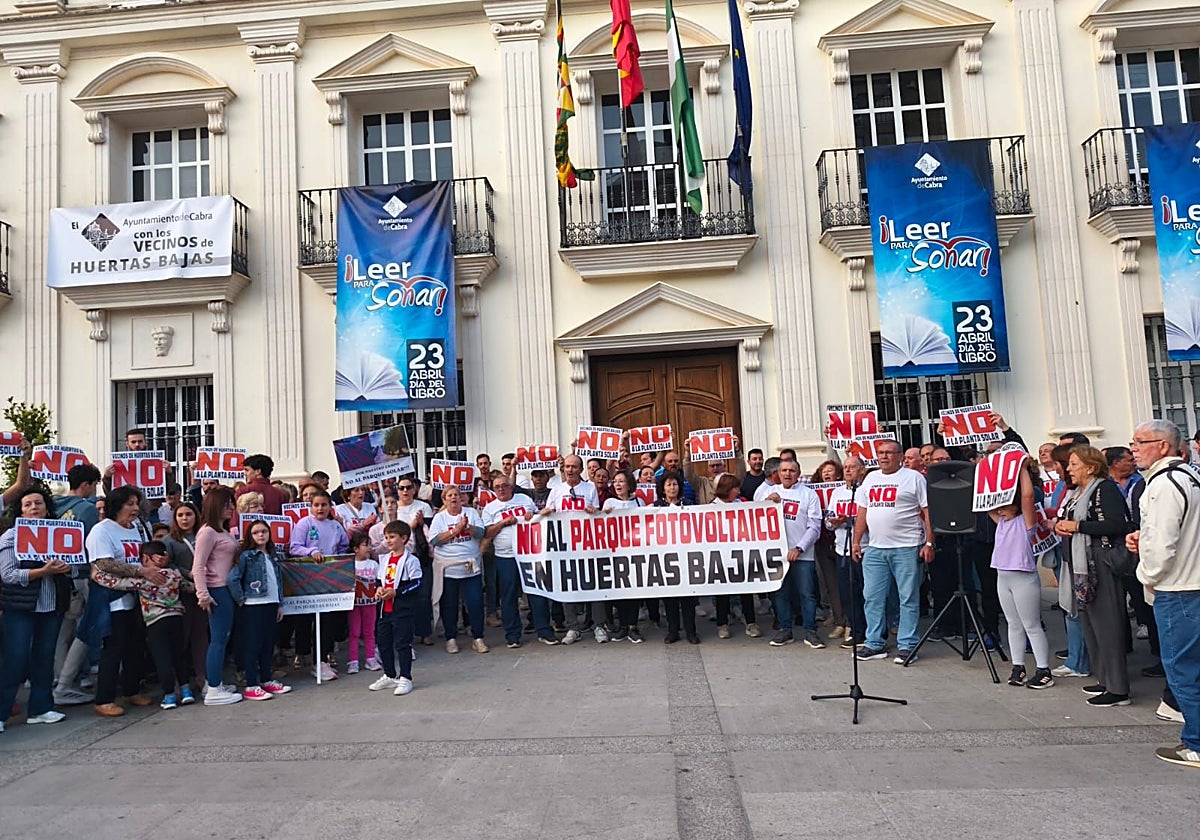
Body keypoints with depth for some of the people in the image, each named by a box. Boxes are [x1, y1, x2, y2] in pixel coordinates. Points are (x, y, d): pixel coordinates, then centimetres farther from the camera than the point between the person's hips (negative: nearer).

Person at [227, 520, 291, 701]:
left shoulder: (272, 556, 14)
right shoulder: (246, 555, -8)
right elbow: (232, 579, -16)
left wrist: (280, 604, 15)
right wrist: (241, 599, -11)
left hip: (271, 604, 7)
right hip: (253, 606, -7)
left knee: (269, 644, 12)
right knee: (253, 645, -2)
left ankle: (267, 680, 23)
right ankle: (251, 687, 4)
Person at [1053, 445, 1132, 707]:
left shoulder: (1105, 489, -11)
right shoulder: (1077, 493, 16)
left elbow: (1118, 524, -22)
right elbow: (1067, 519, 26)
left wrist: (1077, 526, -17)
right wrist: (1060, 525, 4)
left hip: (1101, 566, -10)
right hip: (1080, 567, 10)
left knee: (1106, 624, -6)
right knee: (1089, 624, 14)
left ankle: (1118, 689, 0)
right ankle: (1105, 679, 24)